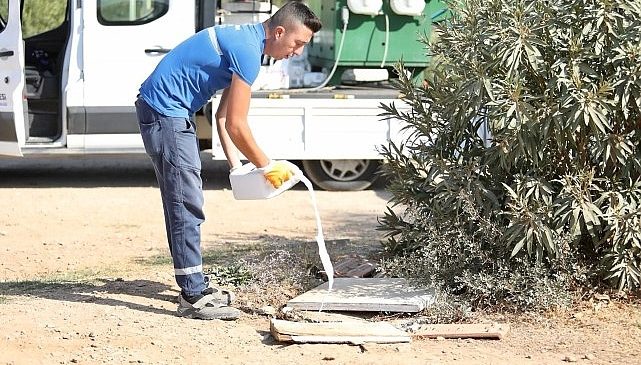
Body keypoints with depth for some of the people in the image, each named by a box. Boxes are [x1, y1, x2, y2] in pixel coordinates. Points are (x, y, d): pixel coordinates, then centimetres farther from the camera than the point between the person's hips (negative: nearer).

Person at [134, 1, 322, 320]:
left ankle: (193, 287, 21)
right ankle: (193, 297, -8)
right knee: (187, 206, -10)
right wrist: (268, 167, -7)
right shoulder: (247, 51, -19)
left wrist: (236, 165, 9)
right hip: (165, 112, -11)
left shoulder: (246, 41, 12)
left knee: (183, 204, 14)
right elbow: (236, 126, -18)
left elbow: (223, 117, 15)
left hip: (168, 112, 11)